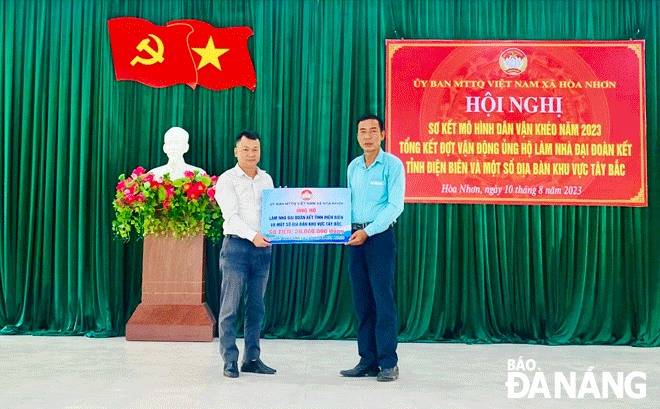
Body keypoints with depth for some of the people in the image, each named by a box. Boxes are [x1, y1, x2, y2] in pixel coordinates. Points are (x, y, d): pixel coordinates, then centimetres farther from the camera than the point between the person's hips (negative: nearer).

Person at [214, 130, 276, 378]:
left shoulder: (267, 179, 15)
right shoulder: (227, 180, 0)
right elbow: (231, 216, -11)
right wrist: (253, 235, -23)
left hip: (263, 248, 5)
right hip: (236, 245, -5)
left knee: (256, 305, 8)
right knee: (230, 305, -4)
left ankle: (252, 358, 16)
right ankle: (230, 360, 4)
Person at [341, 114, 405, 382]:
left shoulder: (392, 164, -4)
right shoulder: (353, 166, 14)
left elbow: (395, 205, -10)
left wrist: (368, 231, -16)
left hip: (380, 236, -6)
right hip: (355, 237, 6)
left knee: (383, 301, -6)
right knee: (362, 302, 7)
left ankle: (388, 364, 0)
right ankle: (368, 361, 14)